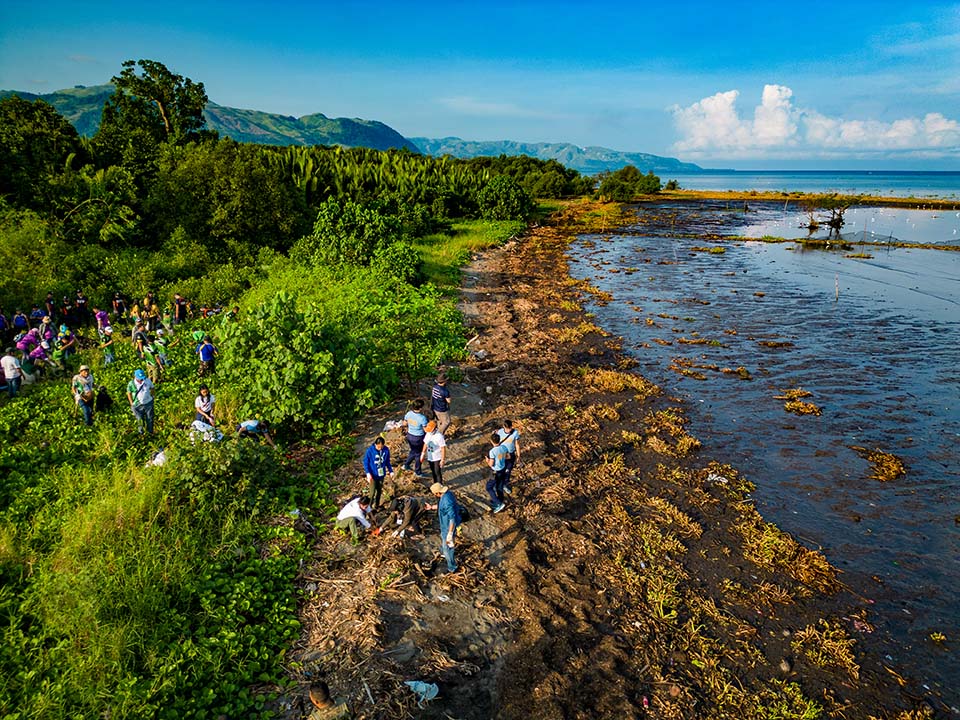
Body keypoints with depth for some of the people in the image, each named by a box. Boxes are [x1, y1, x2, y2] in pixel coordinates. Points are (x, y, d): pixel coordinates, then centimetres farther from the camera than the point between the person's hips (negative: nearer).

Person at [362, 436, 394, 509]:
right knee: (372, 492, -3)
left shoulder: (386, 450, -11)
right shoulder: (370, 450, -21)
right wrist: (368, 473, -22)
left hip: (381, 474, 4)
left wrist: (391, 471, 2)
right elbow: (365, 462, -12)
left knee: (379, 491, 20)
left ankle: (376, 505, 40)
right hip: (372, 475, -4)